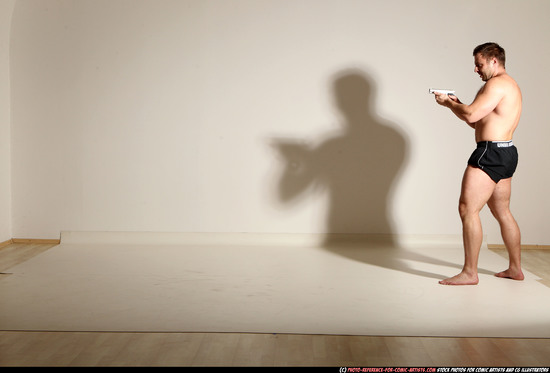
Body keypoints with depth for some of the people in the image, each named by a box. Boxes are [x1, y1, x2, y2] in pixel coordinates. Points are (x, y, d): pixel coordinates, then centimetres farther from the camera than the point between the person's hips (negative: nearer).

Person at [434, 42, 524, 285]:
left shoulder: (497, 84, -11)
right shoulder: (511, 86, 23)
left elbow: (471, 116, -21)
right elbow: (481, 122, 24)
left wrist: (448, 103, -5)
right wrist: (457, 104, 13)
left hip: (491, 153, -11)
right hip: (506, 153, 11)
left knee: (468, 209, -11)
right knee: (502, 212, 16)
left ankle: (469, 273, -10)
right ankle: (515, 269, 24)